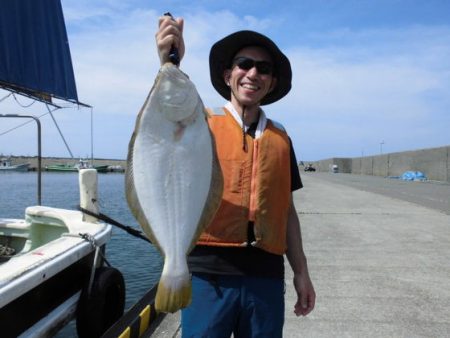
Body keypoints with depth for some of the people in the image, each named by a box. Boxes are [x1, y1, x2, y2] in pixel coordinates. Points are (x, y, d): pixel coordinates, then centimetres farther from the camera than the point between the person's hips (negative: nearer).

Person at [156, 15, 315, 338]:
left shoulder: (281, 137, 11)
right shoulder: (203, 122, 0)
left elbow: (286, 211, 14)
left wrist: (301, 272, 13)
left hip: (266, 274, 4)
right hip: (209, 271, -3)